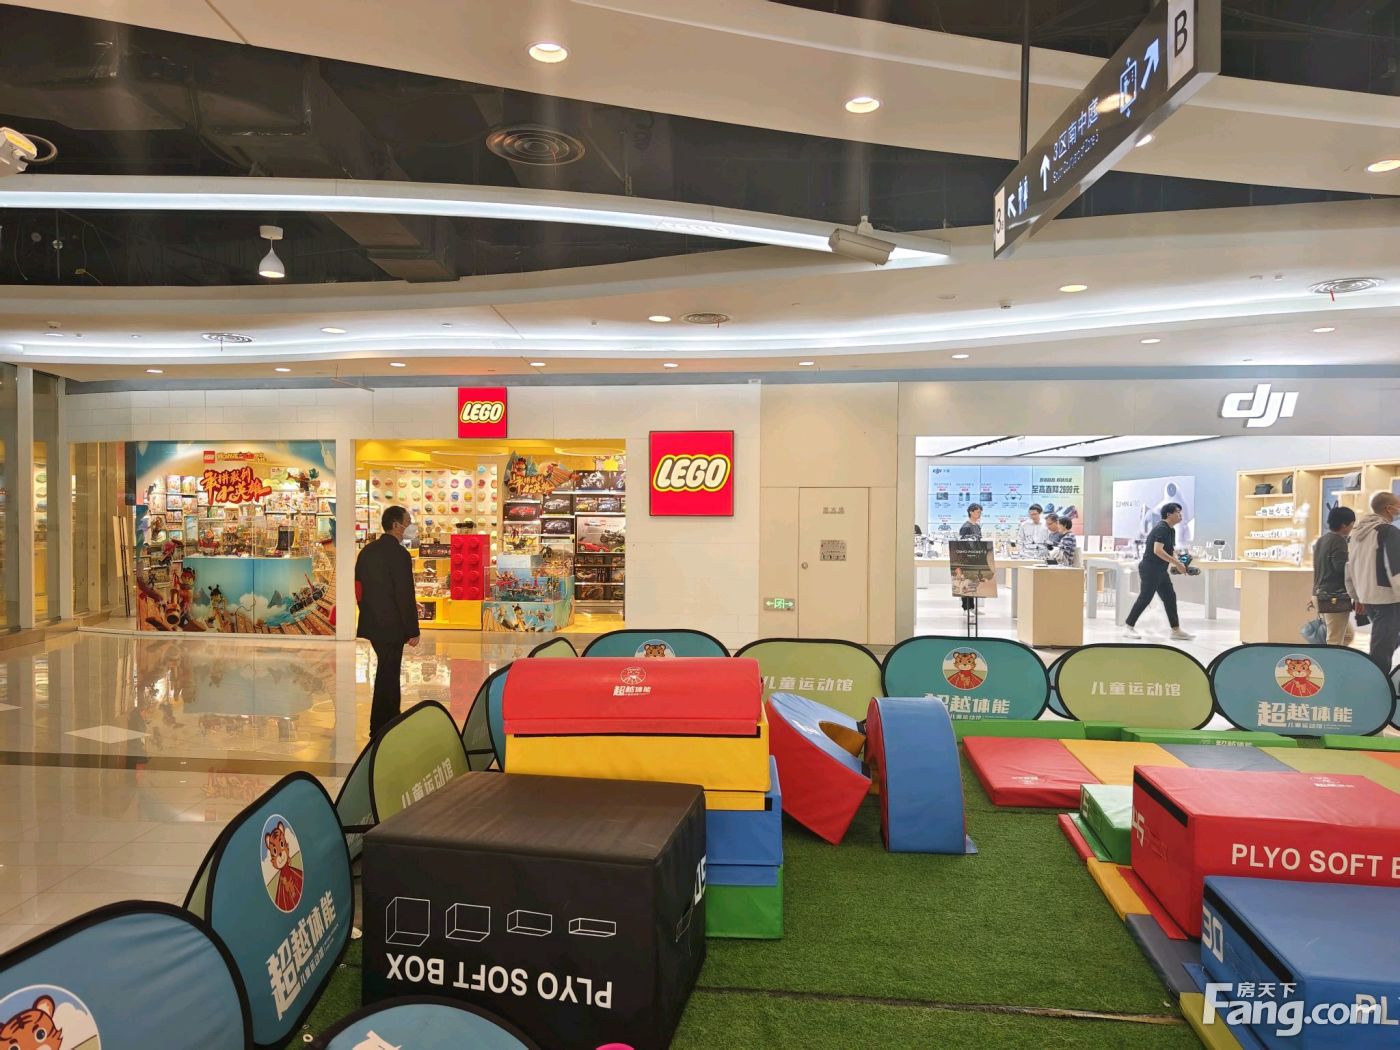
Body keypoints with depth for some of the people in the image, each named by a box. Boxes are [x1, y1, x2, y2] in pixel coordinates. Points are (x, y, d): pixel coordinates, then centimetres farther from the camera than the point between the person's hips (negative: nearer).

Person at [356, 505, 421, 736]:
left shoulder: (368, 551, 8)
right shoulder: (399, 554, -17)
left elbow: (359, 587, 13)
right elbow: (405, 595, -18)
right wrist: (413, 631, -13)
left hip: (372, 623, 9)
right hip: (391, 626, -9)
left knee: (389, 673, 19)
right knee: (387, 676, 1)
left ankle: (392, 721, 31)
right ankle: (380, 730, 9)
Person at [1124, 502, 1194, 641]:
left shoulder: (1171, 530, 14)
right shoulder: (1162, 528, -17)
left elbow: (1170, 551, 21)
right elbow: (1157, 550, -27)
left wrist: (1178, 563, 3)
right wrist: (1177, 563, -25)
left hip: (1161, 571, 10)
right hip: (1150, 569, -10)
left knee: (1170, 598, 7)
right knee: (1145, 598, -5)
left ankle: (1176, 630, 11)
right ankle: (1129, 627, 4)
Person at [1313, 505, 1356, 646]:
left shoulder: (1321, 540, 13)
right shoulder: (1338, 541, -13)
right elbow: (1343, 568, -21)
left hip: (1322, 595, 9)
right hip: (1336, 598, -9)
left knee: (1348, 635, 21)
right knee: (1335, 642, -4)